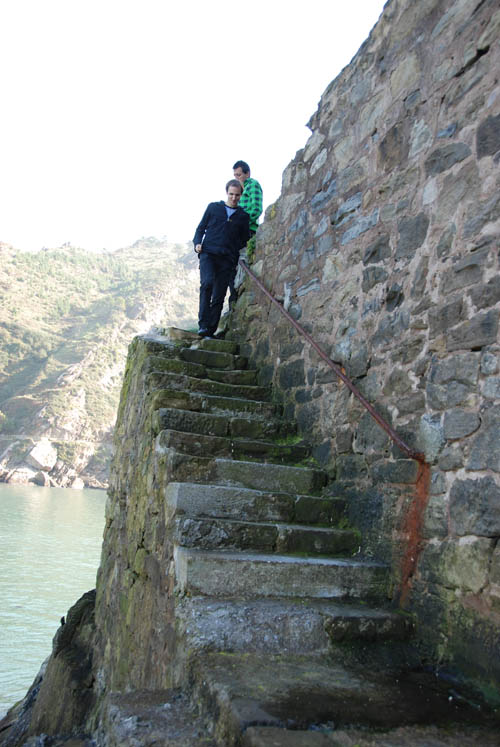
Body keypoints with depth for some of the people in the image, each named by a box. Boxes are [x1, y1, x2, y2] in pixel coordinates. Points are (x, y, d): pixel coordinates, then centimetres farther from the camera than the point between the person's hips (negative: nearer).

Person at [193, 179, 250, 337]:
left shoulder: (243, 216, 16)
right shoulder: (213, 207, 13)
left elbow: (245, 239, 23)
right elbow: (201, 227, 16)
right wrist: (197, 243, 0)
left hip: (227, 259, 2)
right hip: (208, 253, -2)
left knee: (219, 297, -2)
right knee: (207, 283, -27)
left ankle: (210, 331, 3)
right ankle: (203, 324, -26)